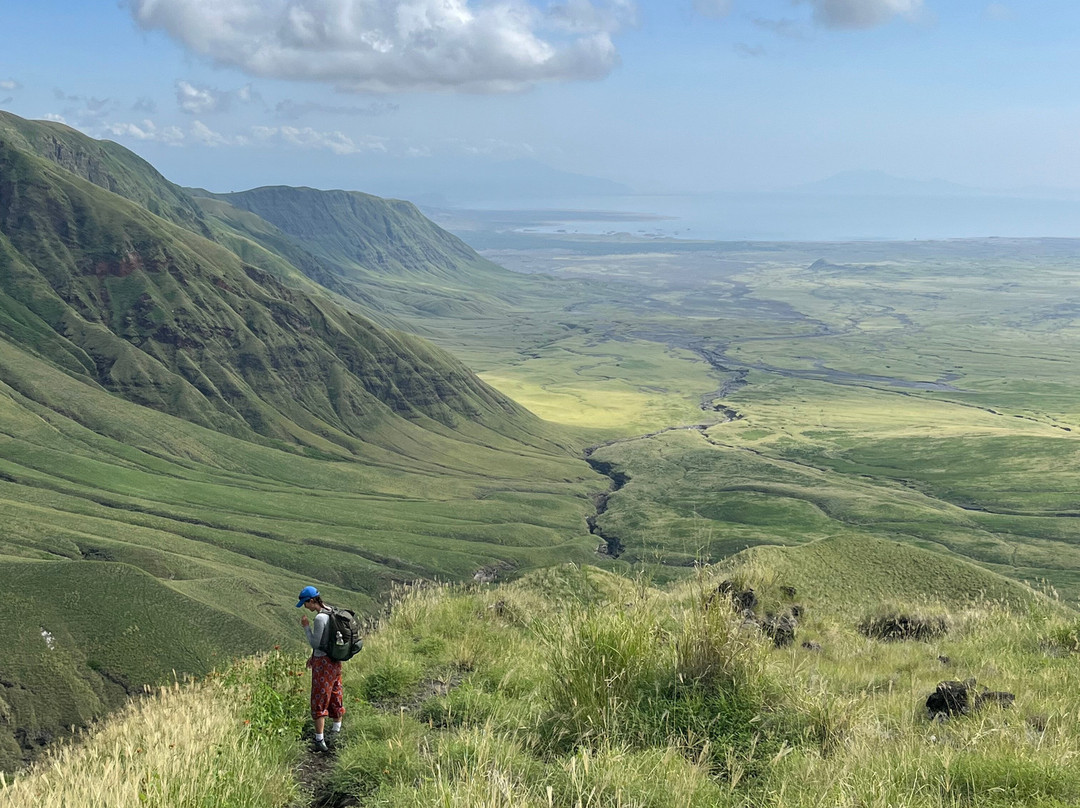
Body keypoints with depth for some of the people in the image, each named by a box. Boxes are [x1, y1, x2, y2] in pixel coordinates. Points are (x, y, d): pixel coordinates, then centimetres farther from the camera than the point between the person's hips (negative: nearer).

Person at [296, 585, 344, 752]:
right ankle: (336, 731, 38)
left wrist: (306, 627, -9)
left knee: (319, 701, -1)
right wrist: (313, 656, 18)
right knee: (335, 696, 22)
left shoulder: (320, 618, -22)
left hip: (323, 663, -9)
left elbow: (315, 644, -18)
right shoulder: (332, 613, 6)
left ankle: (320, 741, 2)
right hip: (335, 661, 9)